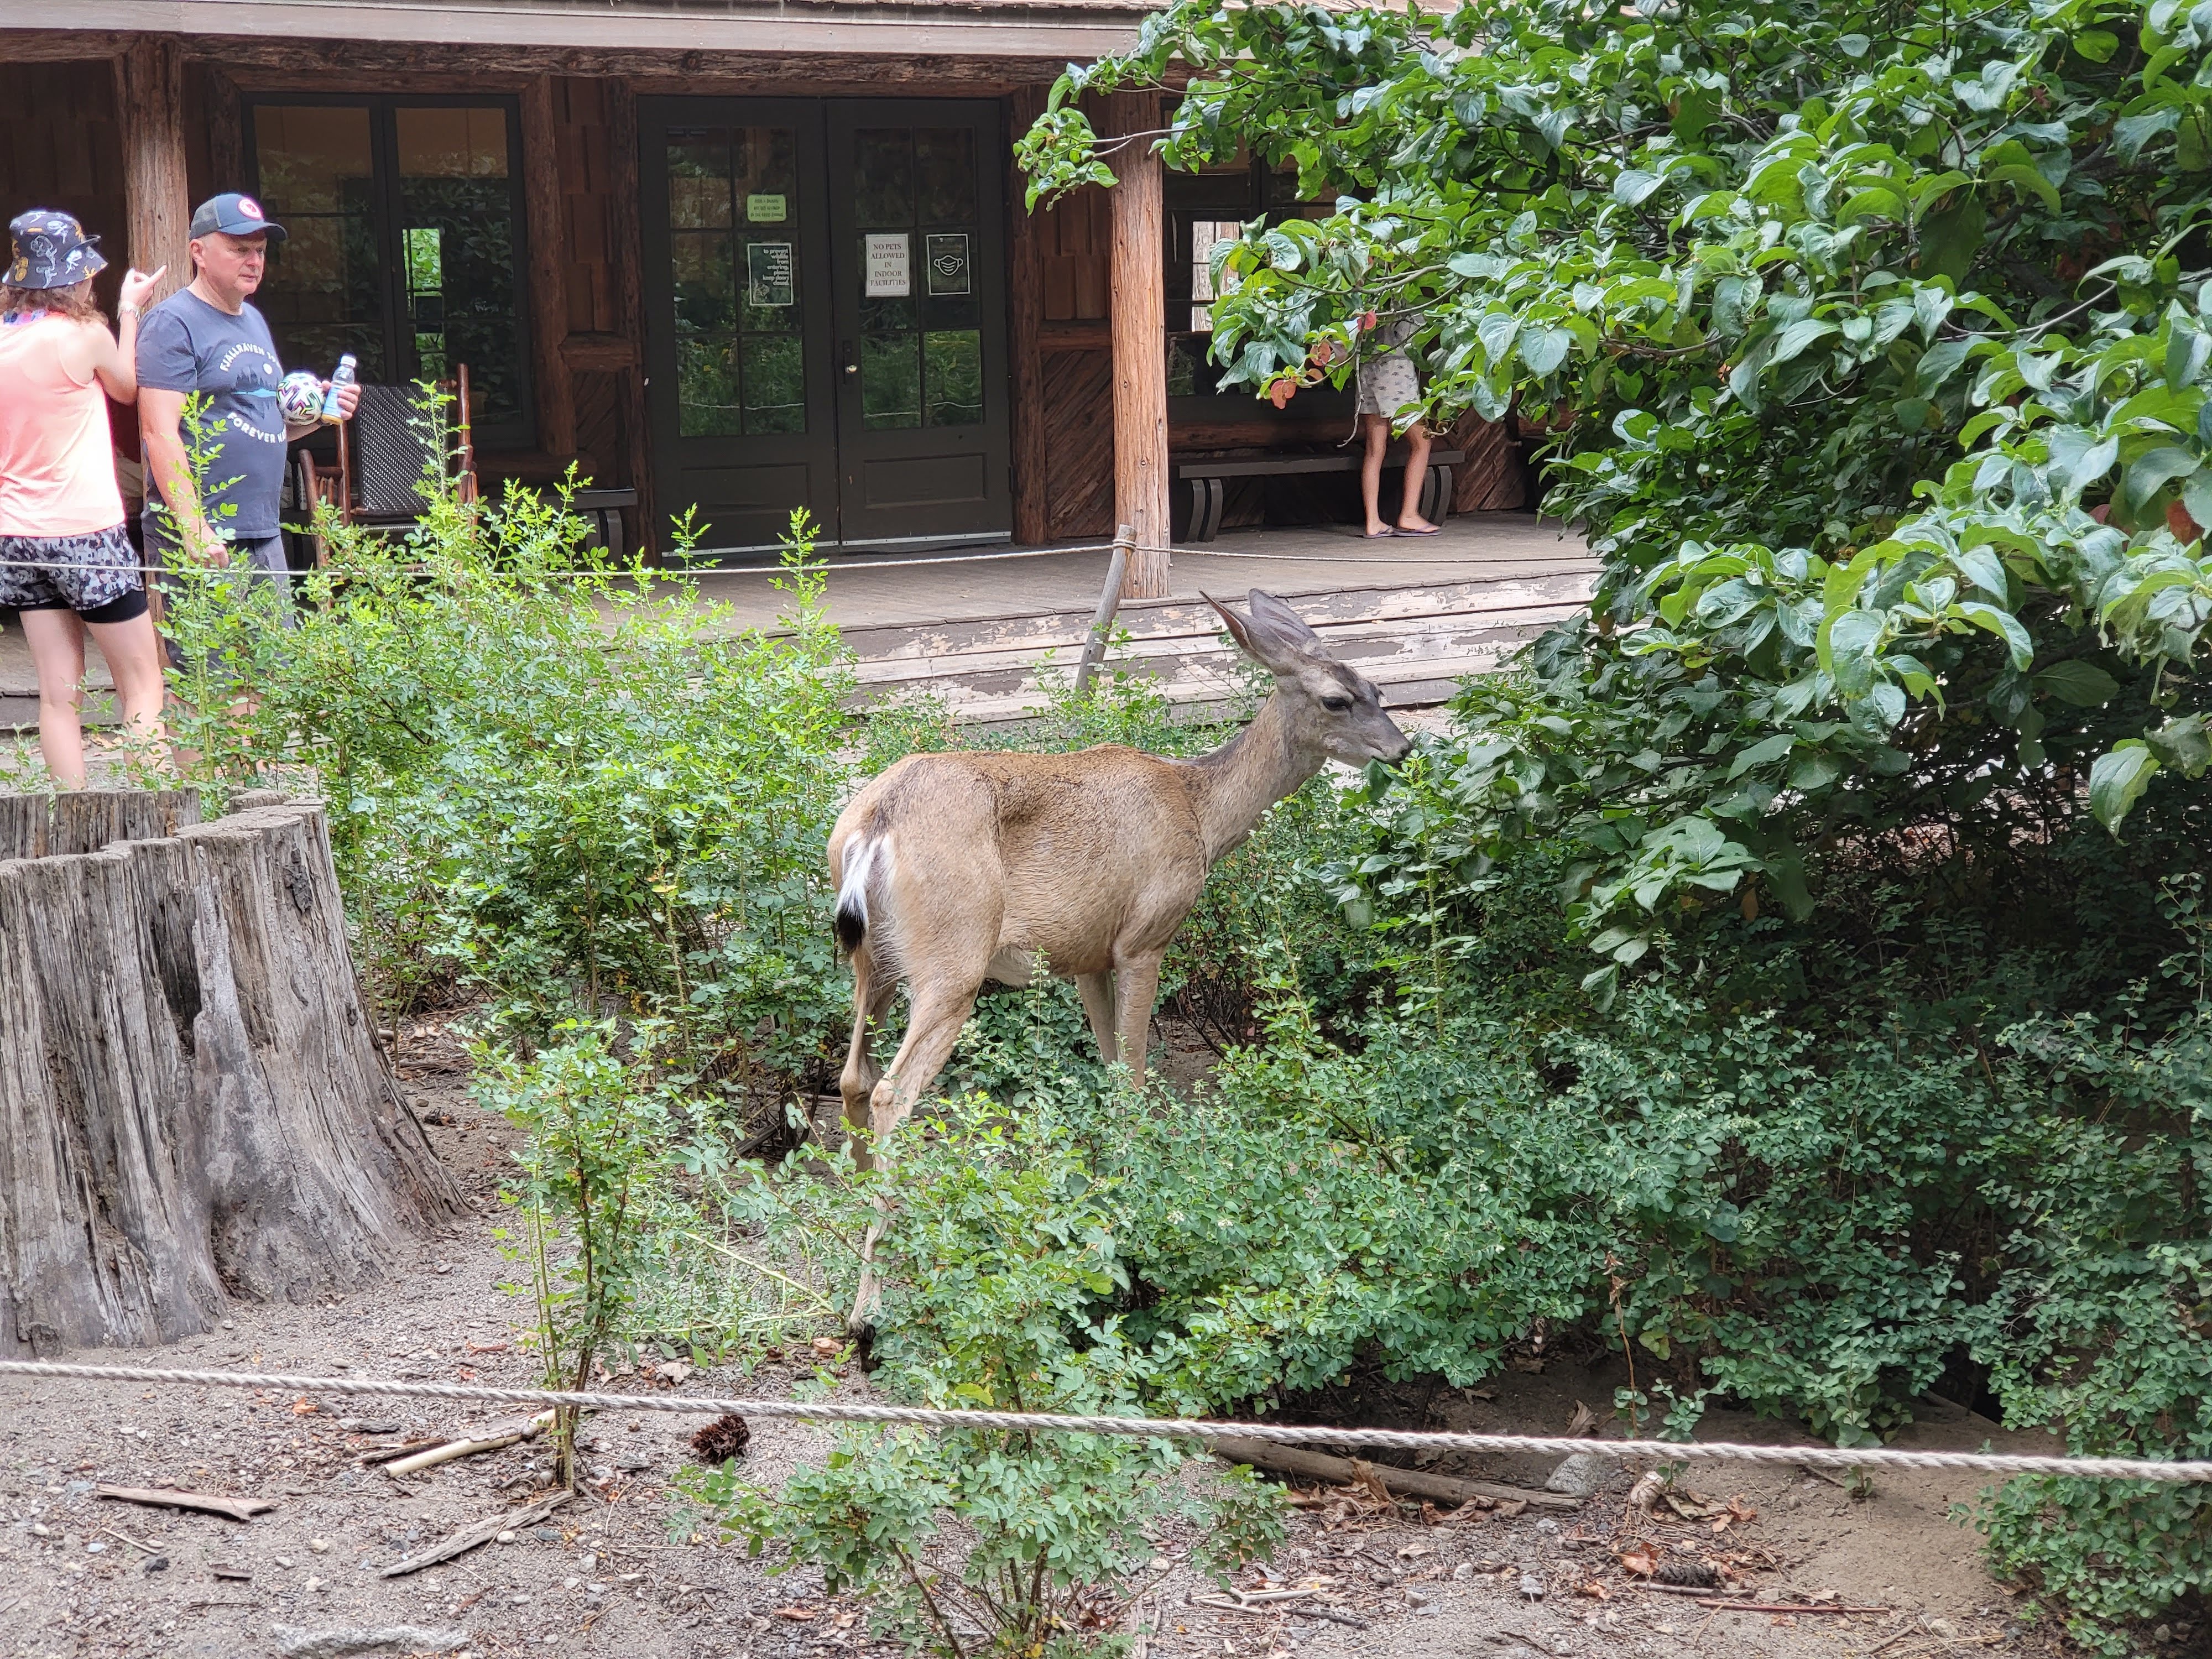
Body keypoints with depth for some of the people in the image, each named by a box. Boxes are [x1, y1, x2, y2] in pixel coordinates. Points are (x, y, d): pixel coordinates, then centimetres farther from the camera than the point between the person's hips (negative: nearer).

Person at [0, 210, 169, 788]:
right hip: (84, 531, -6)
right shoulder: (84, 334, -10)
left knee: (59, 693, 7)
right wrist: (129, 311, 20)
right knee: (143, 685, 2)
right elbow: (127, 388, 10)